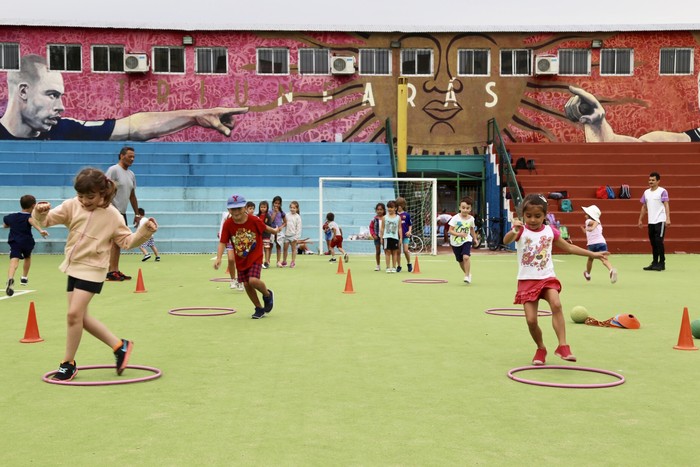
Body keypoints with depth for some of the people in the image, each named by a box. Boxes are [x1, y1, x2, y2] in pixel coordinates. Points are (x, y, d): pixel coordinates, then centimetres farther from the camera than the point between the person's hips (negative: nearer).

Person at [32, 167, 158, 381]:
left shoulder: (112, 215, -10)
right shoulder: (72, 206, -3)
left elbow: (126, 241, -4)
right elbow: (47, 220, -6)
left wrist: (144, 232, -20)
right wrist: (41, 212, -28)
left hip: (92, 270, -6)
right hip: (73, 267, 6)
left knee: (74, 314, -13)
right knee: (82, 317, 10)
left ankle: (68, 363, 4)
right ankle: (119, 345, 24)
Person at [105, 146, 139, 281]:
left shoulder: (131, 174, 17)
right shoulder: (113, 170, -8)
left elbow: (132, 196, 23)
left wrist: (137, 214, 20)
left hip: (122, 213, 8)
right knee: (115, 241, -11)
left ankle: (115, 271, 14)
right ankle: (112, 271, -9)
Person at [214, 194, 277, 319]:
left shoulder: (254, 220, -18)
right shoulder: (228, 224, -14)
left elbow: (264, 228, 3)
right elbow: (223, 242, -14)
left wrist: (274, 231, 22)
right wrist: (218, 258, -27)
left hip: (255, 256, -3)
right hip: (240, 259, 4)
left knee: (253, 280, -21)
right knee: (246, 284, 7)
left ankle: (267, 294, 13)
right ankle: (259, 309, 27)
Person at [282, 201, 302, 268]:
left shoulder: (297, 217, -4)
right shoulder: (287, 215, 6)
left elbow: (299, 228, -6)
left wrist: (297, 237, -10)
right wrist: (284, 233, 4)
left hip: (293, 235, -3)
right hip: (287, 235, 4)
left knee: (293, 248, 4)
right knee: (285, 248, 6)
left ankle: (293, 262, 9)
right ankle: (284, 261, 16)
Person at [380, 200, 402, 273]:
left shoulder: (398, 217, 4)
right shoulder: (385, 217, 4)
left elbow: (399, 228, 5)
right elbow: (382, 228, 7)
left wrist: (400, 238, 1)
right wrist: (381, 237, 3)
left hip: (395, 237, 0)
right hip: (387, 237, 0)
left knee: (394, 252, 5)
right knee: (387, 251, -2)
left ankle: (394, 267, 11)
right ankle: (388, 267, 2)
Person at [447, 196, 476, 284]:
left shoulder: (471, 218, -4)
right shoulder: (455, 218, -15)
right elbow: (450, 230, -17)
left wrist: (475, 238, 21)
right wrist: (459, 234, -31)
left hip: (466, 241, 0)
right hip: (455, 242, 0)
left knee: (466, 257, -25)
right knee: (460, 261, 12)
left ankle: (467, 276, -14)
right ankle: (468, 274, 36)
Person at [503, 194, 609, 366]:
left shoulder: (550, 231, 4)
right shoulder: (521, 230, -6)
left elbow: (569, 247, 18)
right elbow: (506, 241, -27)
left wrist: (592, 254, 18)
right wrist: (513, 230, -49)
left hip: (547, 278, 1)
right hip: (527, 280, -1)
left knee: (556, 305, -26)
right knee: (531, 320, -6)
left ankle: (563, 346, -22)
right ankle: (541, 349, 19)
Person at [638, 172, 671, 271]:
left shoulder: (662, 191, -5)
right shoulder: (646, 192, 12)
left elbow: (666, 205, -12)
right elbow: (644, 207, 19)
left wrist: (668, 218, -22)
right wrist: (640, 220, 16)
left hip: (660, 221, -6)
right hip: (650, 222, 6)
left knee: (659, 241, -9)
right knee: (653, 242, 9)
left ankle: (662, 263, -1)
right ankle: (654, 263, 17)